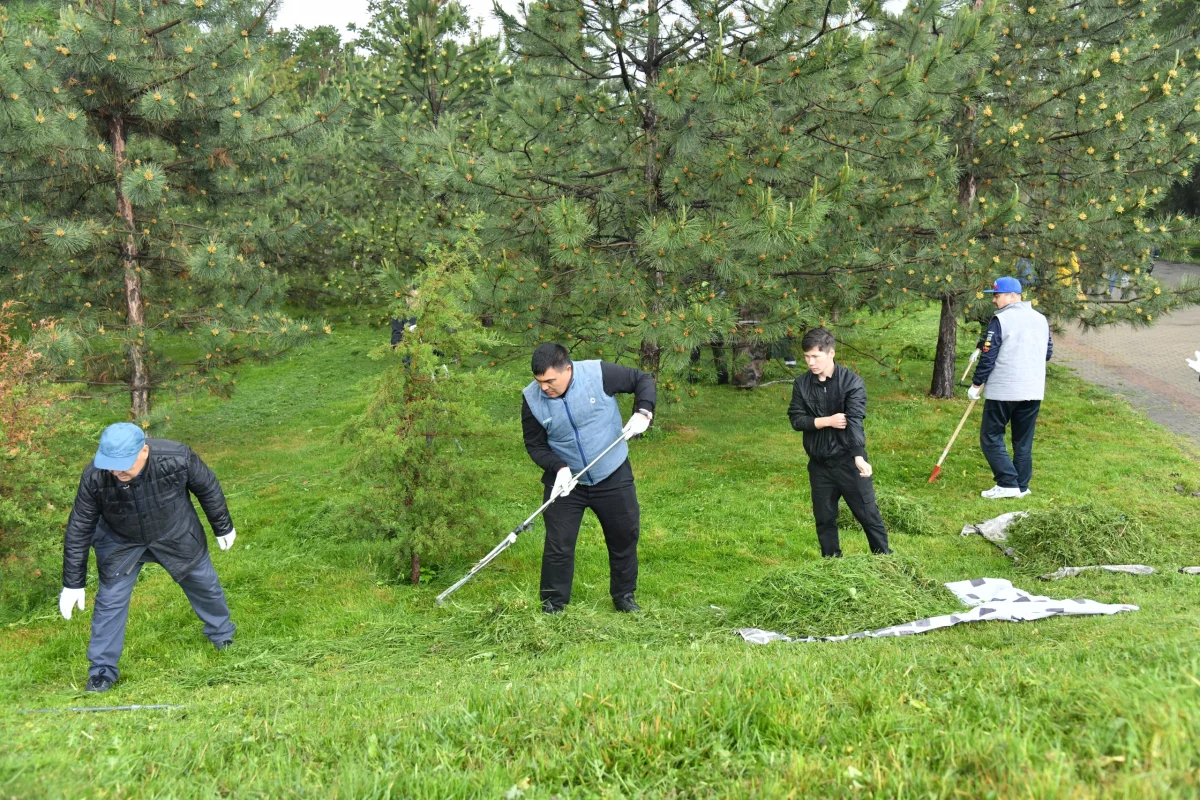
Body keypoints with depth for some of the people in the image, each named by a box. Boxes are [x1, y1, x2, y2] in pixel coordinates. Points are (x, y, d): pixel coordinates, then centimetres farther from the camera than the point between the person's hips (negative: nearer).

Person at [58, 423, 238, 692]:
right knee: (110, 600, -2)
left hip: (176, 535, 1)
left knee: (204, 584, 15)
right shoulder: (94, 477, -33)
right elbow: (79, 529, -18)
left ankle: (221, 634, 44)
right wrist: (73, 584, -13)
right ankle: (102, 670, 17)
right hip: (121, 543, 0)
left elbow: (208, 488, -13)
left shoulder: (177, 458, -35)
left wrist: (223, 527, 1)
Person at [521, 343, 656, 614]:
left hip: (613, 477, 0)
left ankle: (624, 596, 33)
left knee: (625, 537, 13)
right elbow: (535, 445, -4)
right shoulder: (532, 399, -15)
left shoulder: (599, 374, -20)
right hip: (565, 481, 0)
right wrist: (559, 467, -21)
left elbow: (643, 380, -6)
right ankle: (553, 605, 16)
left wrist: (643, 412, -23)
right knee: (558, 545, -1)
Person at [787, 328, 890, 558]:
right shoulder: (801, 384, 1)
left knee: (868, 514, 5)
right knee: (824, 518, 12)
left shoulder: (852, 382, -12)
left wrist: (859, 457, -34)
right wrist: (826, 421, -19)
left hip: (848, 460, -4)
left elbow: (855, 421, -22)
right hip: (819, 463, 4)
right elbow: (796, 419, -4)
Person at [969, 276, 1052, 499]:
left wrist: (976, 384, -4)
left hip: (1003, 391, -7)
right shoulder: (1041, 319, 10)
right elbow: (1048, 353, 18)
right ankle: (1022, 486, 14)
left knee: (991, 438, 2)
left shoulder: (1001, 320, -12)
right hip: (1033, 391, 7)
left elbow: (987, 357, -13)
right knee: (1024, 441, 13)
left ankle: (1008, 483, -5)